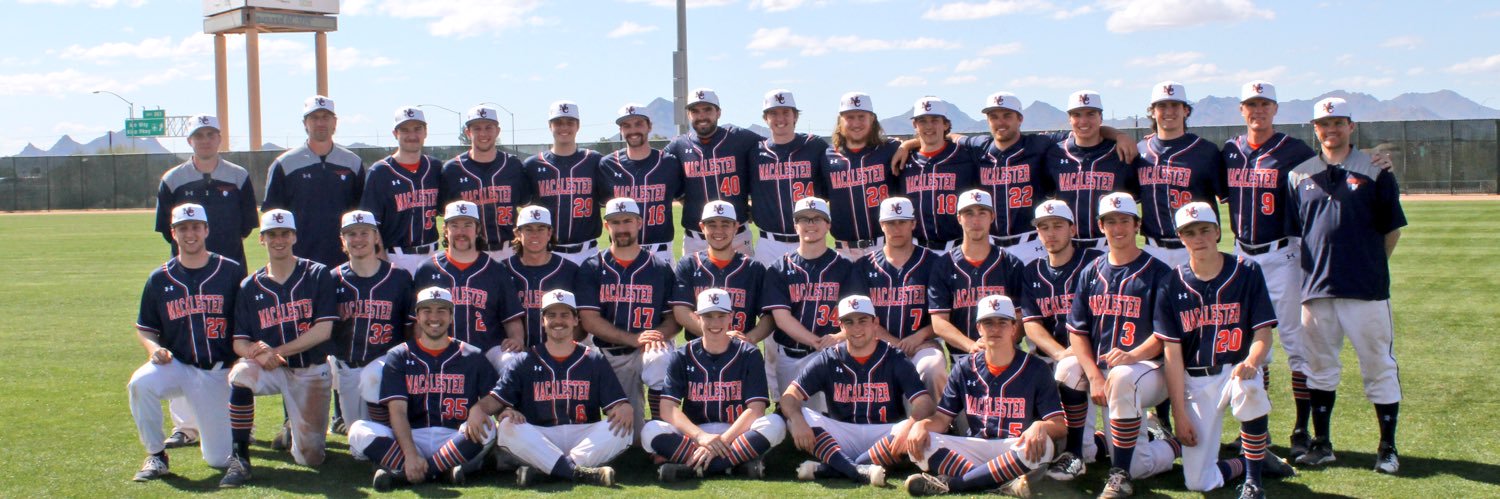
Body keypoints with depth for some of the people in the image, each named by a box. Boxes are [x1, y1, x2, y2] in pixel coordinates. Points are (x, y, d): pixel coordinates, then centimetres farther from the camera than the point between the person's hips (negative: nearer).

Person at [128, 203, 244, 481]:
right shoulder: (160, 278, 4)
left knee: (219, 459, -3)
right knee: (140, 383, -34)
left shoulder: (231, 272, -1)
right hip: (176, 365, 1)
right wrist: (154, 348, -12)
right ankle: (156, 456, -13)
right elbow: (144, 328, 11)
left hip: (219, 372, -1)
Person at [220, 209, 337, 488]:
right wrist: (256, 352, -24)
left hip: (312, 371, -1)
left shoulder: (317, 275, -2)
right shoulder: (249, 287, 5)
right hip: (270, 370, 1)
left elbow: (323, 329, -12)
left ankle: (296, 426, 33)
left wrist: (277, 351, -20)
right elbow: (239, 342, 1)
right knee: (241, 373, -35)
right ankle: (239, 458, -22)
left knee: (310, 458, -4)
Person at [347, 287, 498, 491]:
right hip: (410, 438, 0)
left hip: (458, 442, 0)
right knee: (359, 431, -24)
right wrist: (410, 454, -20)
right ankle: (444, 471, -30)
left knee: (486, 430, -32)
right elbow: (397, 410, -3)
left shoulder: (472, 357, 12)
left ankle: (401, 474, -26)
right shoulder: (398, 356, 9)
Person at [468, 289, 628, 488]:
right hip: (538, 441, -1)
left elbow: (616, 403, 4)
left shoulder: (594, 360, 14)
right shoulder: (526, 361, 14)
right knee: (508, 427, -30)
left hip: (585, 438, 1)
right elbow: (496, 398, 4)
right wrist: (477, 409, -20)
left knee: (623, 429, -28)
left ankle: (543, 470, -32)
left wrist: (625, 409, -21)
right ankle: (580, 472, -37)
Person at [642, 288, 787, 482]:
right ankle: (737, 464, -31)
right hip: (692, 434, 1)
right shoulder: (682, 357, 3)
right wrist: (701, 436, -26)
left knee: (775, 424, -30)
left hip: (737, 434, -1)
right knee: (651, 431, -27)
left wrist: (722, 441, -25)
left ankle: (692, 469, -32)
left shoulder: (749, 355, 0)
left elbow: (756, 409, -10)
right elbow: (668, 408, -9)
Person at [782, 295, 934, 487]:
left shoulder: (895, 359, 0)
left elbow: (924, 402, -11)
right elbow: (790, 396, -4)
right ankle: (859, 472, -39)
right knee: (796, 416, -21)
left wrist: (910, 424, -35)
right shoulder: (828, 360, 4)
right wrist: (797, 420, -28)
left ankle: (826, 470, -32)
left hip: (884, 435, -1)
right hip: (840, 438, 1)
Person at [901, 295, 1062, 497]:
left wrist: (1040, 426, -29)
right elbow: (942, 419, 6)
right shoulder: (964, 369, 9)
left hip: (1015, 451, -2)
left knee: (1042, 444, -37)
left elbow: (1059, 426, -4)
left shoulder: (1035, 369, 2)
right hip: (973, 449, 2)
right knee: (918, 442, -22)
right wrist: (923, 425, -18)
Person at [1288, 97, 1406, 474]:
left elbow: (1392, 229, 4)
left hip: (1366, 289, -3)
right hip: (1316, 288, 3)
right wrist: (1311, 268, 7)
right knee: (1319, 367, 10)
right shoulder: (1300, 175, 9)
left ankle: (1388, 448, 12)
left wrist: (1371, 266, 4)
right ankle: (1321, 443, 20)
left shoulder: (1375, 171, 1)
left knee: (1379, 366, 2)